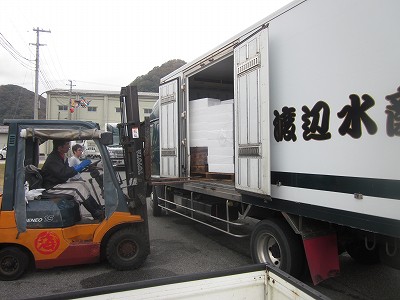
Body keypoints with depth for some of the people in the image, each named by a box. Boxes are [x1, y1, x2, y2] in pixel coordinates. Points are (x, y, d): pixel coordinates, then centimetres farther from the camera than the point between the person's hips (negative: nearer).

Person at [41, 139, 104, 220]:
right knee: (78, 187, -23)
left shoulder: (61, 156, 9)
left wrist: (81, 167, 1)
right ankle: (97, 214, -19)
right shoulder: (52, 159, -20)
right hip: (52, 187, -9)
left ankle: (99, 210, -7)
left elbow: (67, 170, 16)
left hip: (59, 183, 9)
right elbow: (63, 173, -31)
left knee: (82, 184, -4)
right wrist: (79, 167, -29)